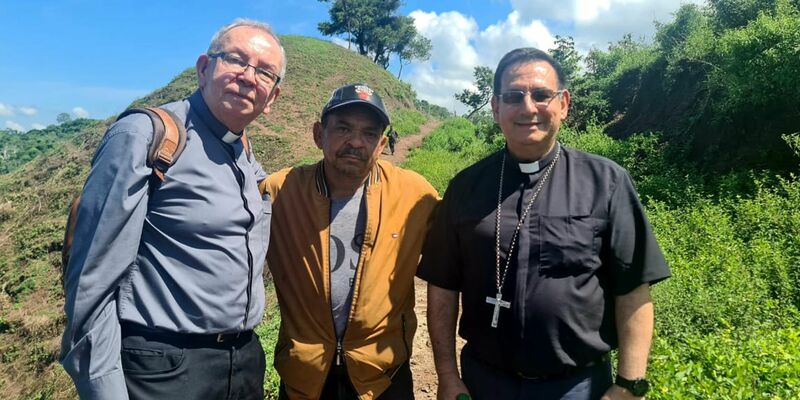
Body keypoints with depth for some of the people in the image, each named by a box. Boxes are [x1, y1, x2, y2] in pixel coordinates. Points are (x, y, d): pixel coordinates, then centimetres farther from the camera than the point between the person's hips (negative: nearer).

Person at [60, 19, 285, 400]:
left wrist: (245, 354, 16)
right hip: (163, 369, -7)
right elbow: (92, 283, -16)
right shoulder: (144, 137, -14)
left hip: (246, 363, 7)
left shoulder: (253, 168, 8)